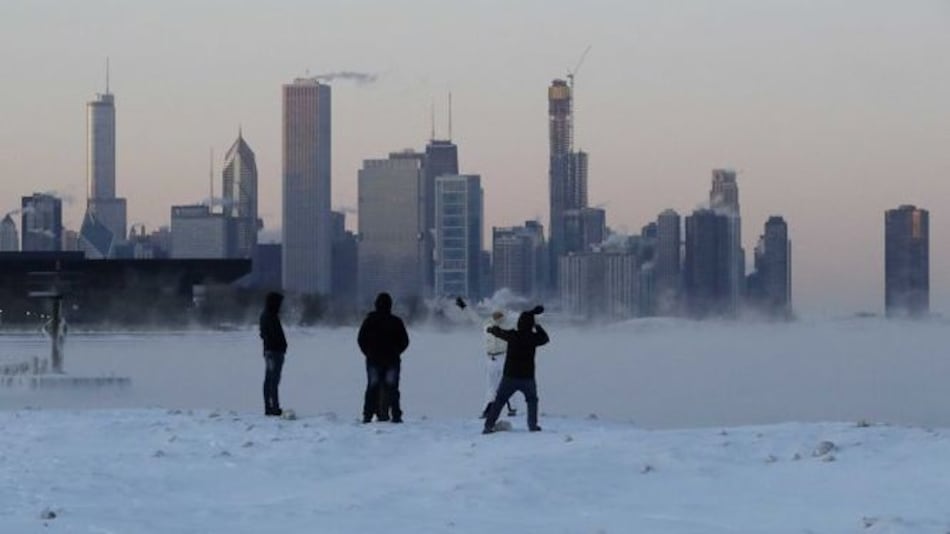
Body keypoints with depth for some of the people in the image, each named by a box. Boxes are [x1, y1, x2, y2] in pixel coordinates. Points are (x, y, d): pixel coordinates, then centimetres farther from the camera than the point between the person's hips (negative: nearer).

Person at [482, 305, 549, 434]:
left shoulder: (513, 335, -7)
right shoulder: (533, 337, -8)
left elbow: (499, 332, 12)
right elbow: (545, 339, 14)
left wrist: (491, 329, 34)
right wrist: (538, 328, 28)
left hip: (509, 377, 0)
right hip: (527, 378, 0)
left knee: (499, 401, 9)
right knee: (532, 400, 23)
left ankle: (489, 426, 2)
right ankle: (533, 424, 12)